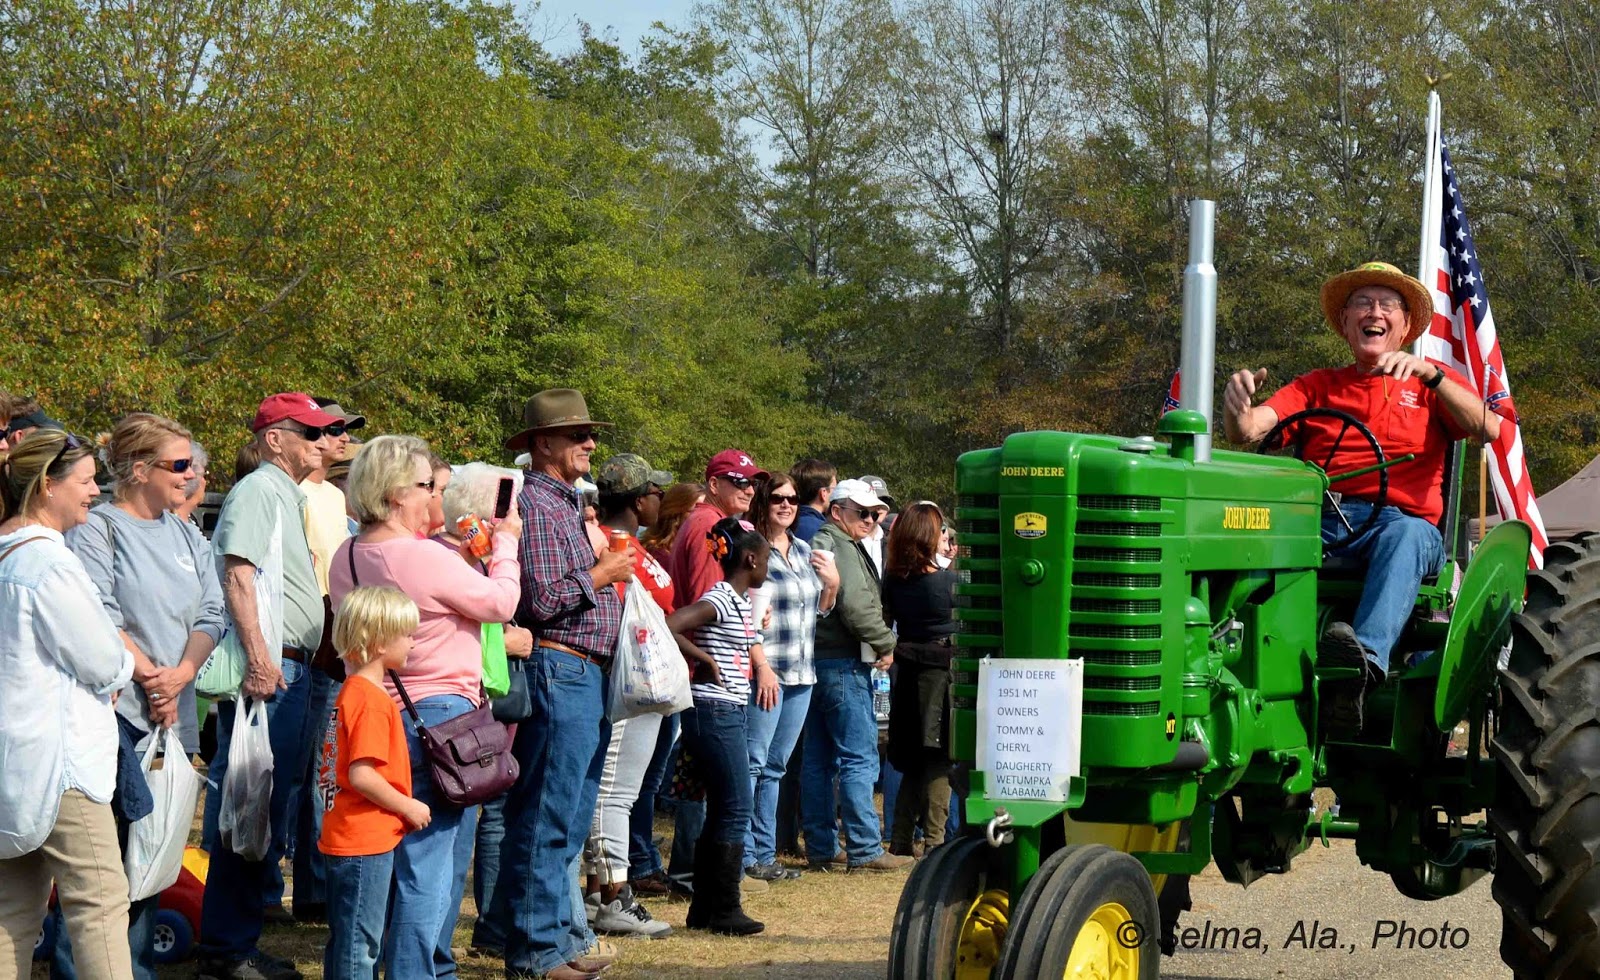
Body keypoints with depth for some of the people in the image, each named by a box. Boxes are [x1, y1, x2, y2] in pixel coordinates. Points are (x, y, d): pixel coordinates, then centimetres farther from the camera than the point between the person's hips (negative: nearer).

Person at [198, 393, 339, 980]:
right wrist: (258, 656, -27)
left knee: (271, 812, 12)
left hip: (289, 670, 10)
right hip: (266, 669, -10)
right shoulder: (259, 490, -8)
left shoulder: (288, 496, 23)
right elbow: (238, 573, -19)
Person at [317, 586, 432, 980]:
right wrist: (409, 807, -14)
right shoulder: (372, 701, -19)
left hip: (343, 839, 10)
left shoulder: (351, 692, 13)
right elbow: (362, 775, -25)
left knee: (347, 936, 17)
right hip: (366, 842, -10)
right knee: (359, 939, -4)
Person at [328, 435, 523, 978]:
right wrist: (505, 543, 8)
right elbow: (500, 602, -7)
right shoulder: (423, 556, -20)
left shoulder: (346, 558, 6)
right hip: (439, 712, -9)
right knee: (428, 863, -4)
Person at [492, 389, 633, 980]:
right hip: (558, 670, -10)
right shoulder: (536, 504, -12)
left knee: (568, 821, 15)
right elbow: (539, 601, -20)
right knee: (546, 821, -6)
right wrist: (601, 575, -11)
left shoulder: (565, 504, 19)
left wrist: (609, 573, 10)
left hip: (585, 676, 10)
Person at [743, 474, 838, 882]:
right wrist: (760, 666, -23)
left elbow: (820, 609, 24)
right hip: (765, 671, -8)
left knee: (775, 767, 12)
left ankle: (764, 854, 17)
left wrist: (832, 584, 6)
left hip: (801, 674, 8)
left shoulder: (804, 551, 15)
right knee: (752, 764, -6)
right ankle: (745, 855, -3)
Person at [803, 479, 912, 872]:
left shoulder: (819, 543, 20)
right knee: (859, 757, -8)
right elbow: (855, 606, -20)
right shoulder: (842, 548, -12)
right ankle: (864, 849, -8)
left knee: (819, 759, 11)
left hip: (818, 662, 10)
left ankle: (821, 847, 15)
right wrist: (887, 644, -11)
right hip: (843, 664, -10)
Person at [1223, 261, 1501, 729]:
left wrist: (1429, 373, -13)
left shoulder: (1431, 384, 21)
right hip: (1321, 521, 2)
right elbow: (1248, 431, 8)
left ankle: (1367, 659, -59)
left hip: (1402, 520, -2)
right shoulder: (1316, 386, 25)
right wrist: (1237, 405, -16)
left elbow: (1489, 428, 0)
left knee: (1405, 535, -38)